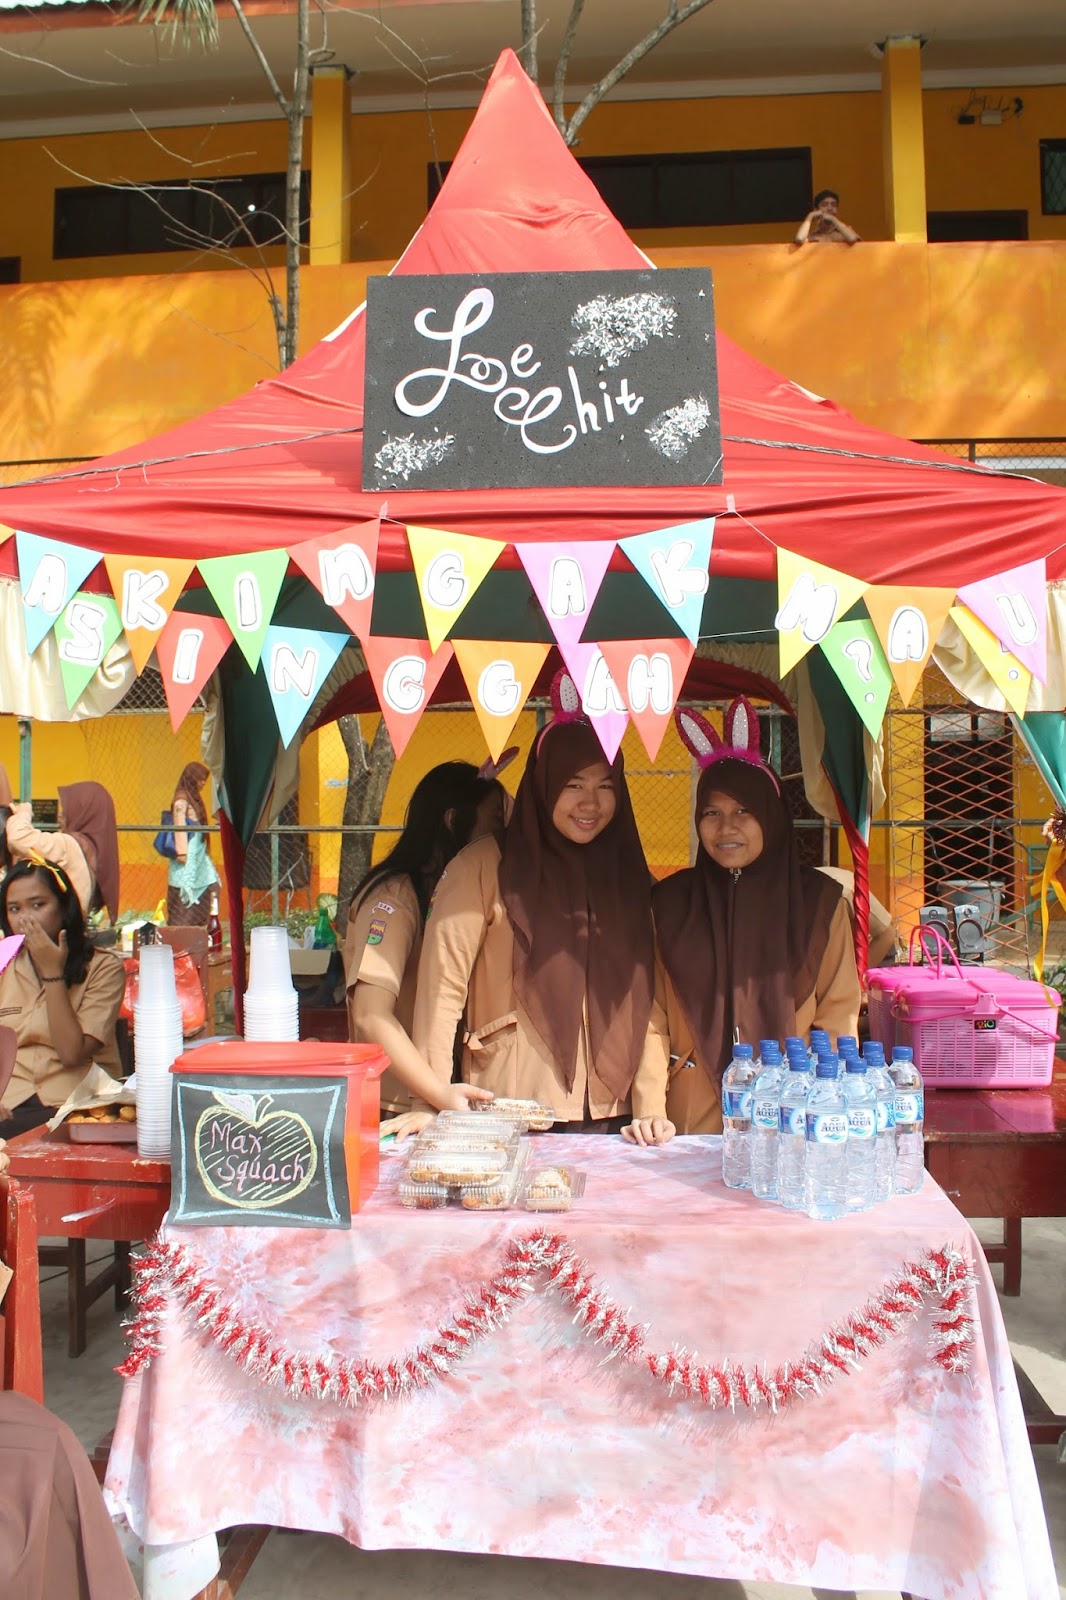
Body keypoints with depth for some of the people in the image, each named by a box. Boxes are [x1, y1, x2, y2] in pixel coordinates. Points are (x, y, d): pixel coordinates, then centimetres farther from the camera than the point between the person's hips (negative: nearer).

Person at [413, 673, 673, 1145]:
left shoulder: (629, 877, 8)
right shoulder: (487, 867, -5)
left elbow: (648, 1007, 3)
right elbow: (443, 987, -9)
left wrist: (652, 1110, -6)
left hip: (611, 1121, 4)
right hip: (510, 1121, -3)